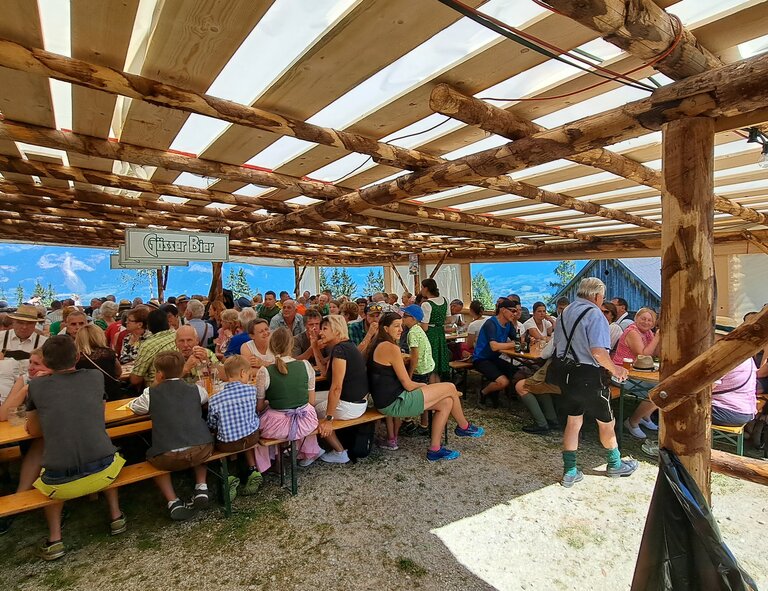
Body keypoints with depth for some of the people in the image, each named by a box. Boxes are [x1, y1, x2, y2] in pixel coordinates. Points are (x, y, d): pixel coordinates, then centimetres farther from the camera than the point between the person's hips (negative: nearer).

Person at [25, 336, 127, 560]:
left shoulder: (36, 385, 3)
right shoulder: (96, 377, 5)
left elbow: (34, 431, 17)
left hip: (60, 483, 0)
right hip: (102, 473, 1)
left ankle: (54, 538, 23)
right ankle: (116, 517, 32)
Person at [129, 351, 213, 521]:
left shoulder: (151, 393, 5)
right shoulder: (196, 390, 11)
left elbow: (134, 407, 25)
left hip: (169, 457, -2)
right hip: (203, 450, 2)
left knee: (151, 457, 31)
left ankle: (173, 503, 16)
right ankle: (201, 489, 21)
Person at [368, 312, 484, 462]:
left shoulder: (379, 345, 11)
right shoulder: (390, 348, -19)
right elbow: (408, 385, -15)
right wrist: (424, 385, 5)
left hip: (387, 398, 10)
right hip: (394, 403, -10)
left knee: (446, 402, 8)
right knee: (450, 388, -2)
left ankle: (435, 449, 14)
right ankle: (464, 427, 25)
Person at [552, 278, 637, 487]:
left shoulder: (566, 312, 8)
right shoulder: (594, 314, -16)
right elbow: (598, 352, -26)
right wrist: (615, 370, -11)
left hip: (566, 374, 7)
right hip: (588, 376, -7)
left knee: (573, 421, 17)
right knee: (606, 421, 17)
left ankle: (570, 472, 23)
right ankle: (615, 465, 39)